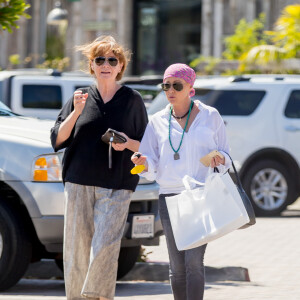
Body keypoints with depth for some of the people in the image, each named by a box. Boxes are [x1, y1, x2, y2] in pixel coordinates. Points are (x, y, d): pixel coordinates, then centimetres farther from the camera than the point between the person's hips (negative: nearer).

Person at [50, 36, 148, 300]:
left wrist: (128, 143, -9)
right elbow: (57, 140, 7)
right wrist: (76, 112, -7)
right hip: (79, 181, 2)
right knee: (77, 247, 0)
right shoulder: (81, 97, 12)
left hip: (117, 185, -2)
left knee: (105, 245, -16)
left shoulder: (132, 100, 9)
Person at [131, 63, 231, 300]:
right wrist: (144, 163, -13)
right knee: (177, 267, 3)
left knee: (194, 261, -14)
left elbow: (226, 156, 10)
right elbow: (153, 168, 9)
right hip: (169, 196, 3)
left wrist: (219, 160, -13)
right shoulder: (158, 121, 10)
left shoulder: (209, 116, 6)